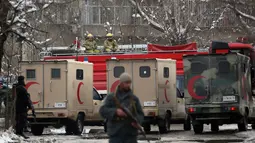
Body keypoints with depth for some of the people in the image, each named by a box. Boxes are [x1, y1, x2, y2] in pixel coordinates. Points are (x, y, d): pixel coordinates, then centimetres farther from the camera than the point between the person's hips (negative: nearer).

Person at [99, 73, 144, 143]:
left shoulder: (134, 98, 10)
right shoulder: (111, 97, 6)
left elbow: (140, 114, 11)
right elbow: (103, 110, -5)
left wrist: (137, 121, -12)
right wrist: (115, 112, -23)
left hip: (131, 135, 2)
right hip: (115, 135, -2)